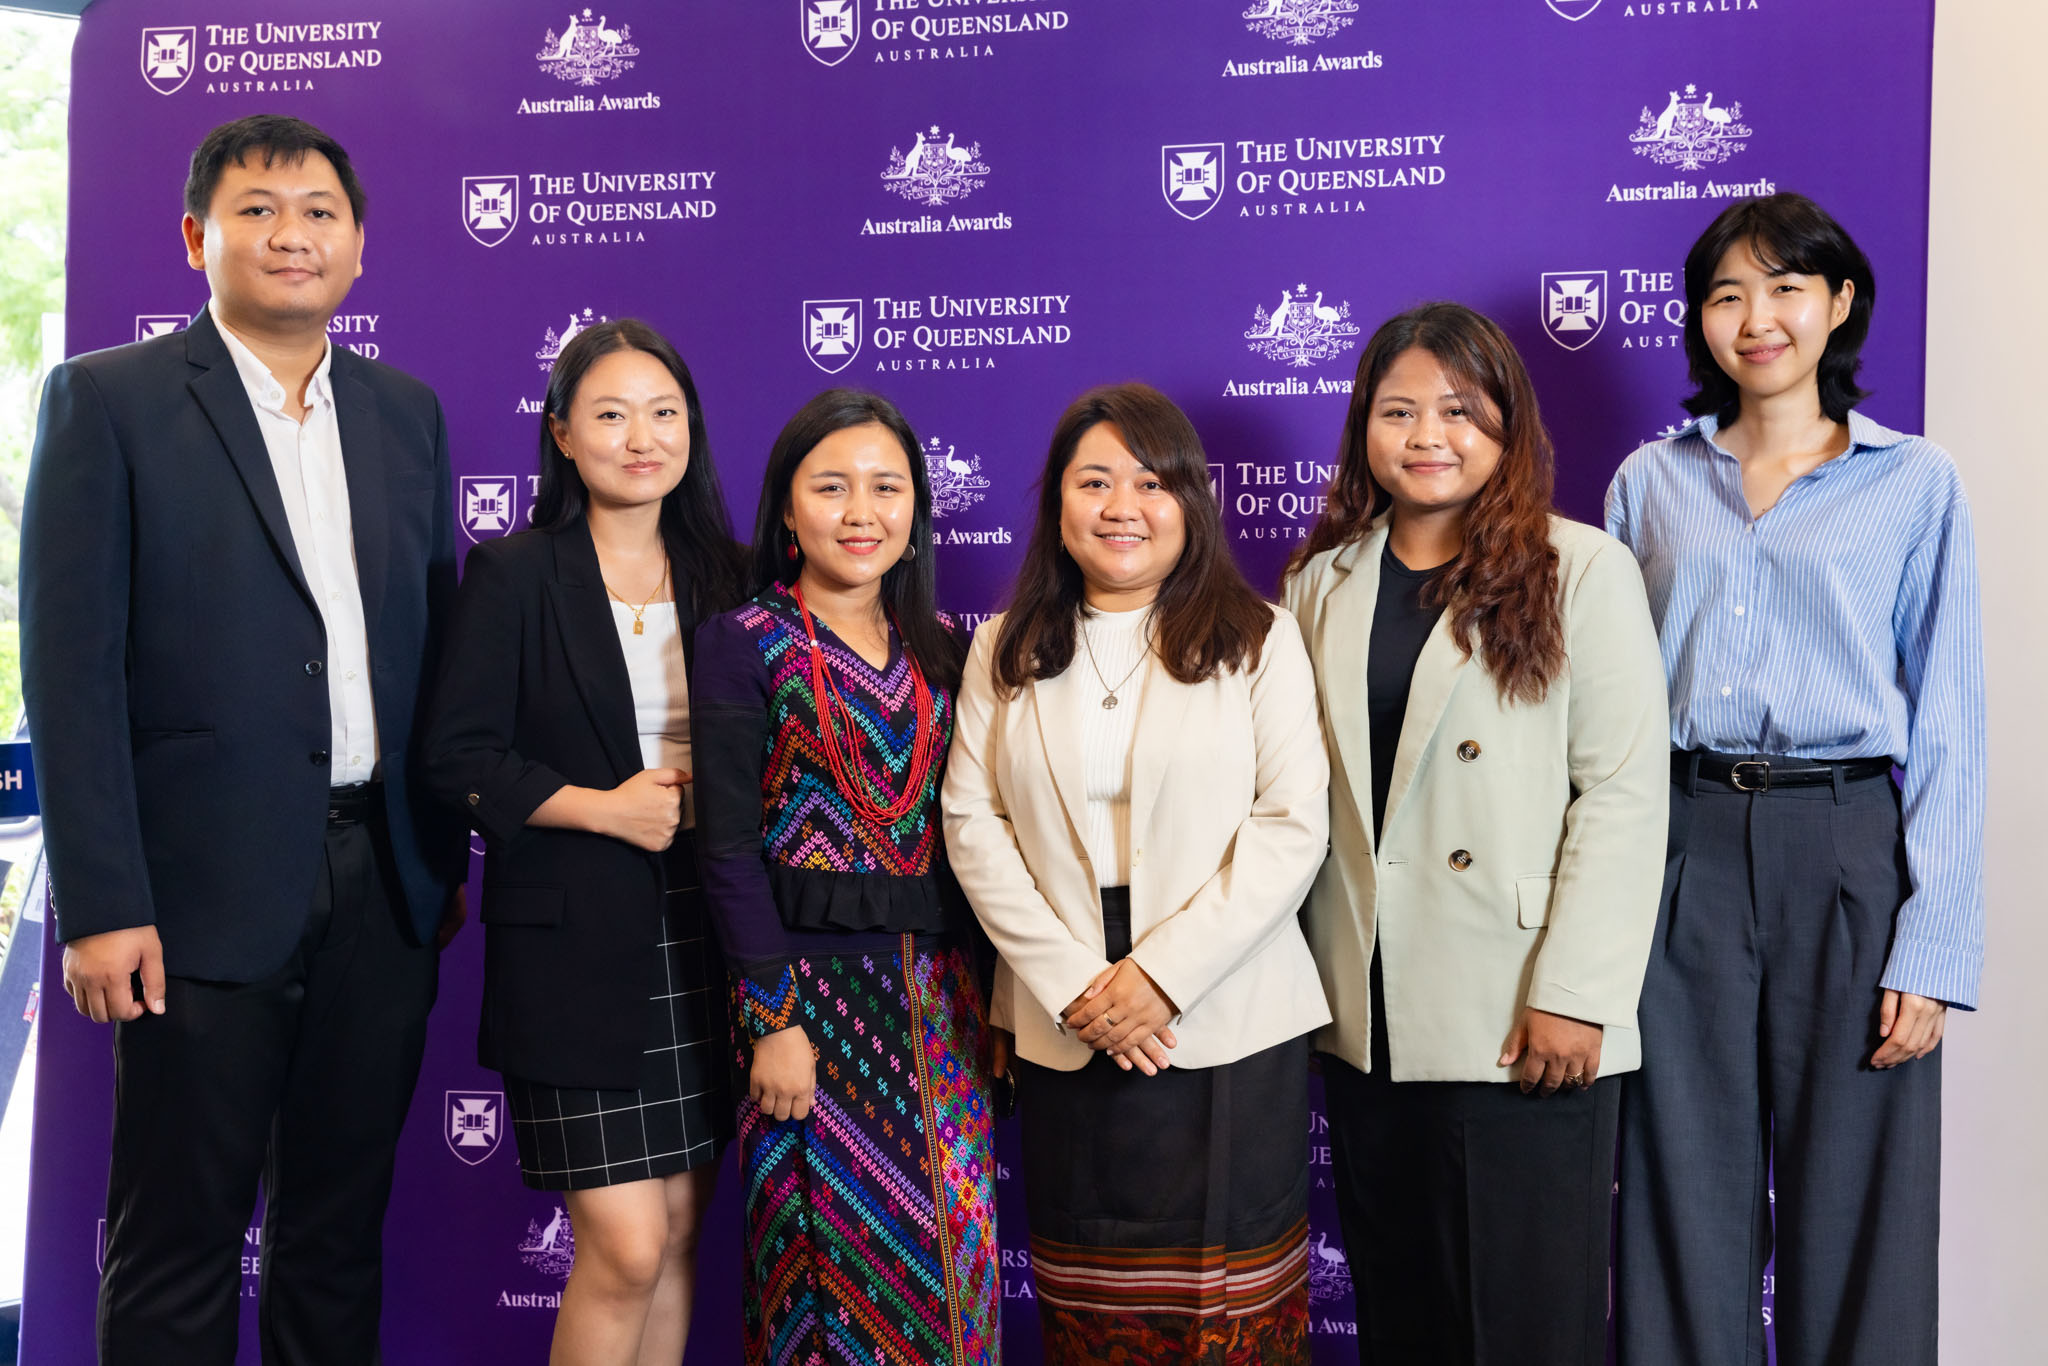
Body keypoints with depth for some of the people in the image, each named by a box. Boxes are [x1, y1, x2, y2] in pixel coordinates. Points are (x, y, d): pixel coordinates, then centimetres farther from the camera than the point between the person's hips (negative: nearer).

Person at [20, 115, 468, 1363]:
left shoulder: (406, 411, 11)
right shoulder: (109, 400, -3)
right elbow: (72, 669, -8)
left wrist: (448, 858, 11)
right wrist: (101, 906, -13)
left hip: (385, 885, 5)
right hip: (210, 888, -4)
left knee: (341, 1234, 15)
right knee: (178, 1256, 7)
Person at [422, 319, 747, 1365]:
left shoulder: (724, 576, 10)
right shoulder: (512, 575, -2)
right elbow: (457, 759, -6)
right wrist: (603, 808, -15)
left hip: (703, 933, 4)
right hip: (577, 943, -4)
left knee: (679, 1226, 10)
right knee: (626, 1242, -6)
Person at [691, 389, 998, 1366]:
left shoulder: (942, 647, 8)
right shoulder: (742, 645, -5)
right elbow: (729, 847, -10)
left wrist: (989, 989, 5)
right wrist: (773, 1019, -14)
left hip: (939, 990, 4)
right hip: (808, 983, -4)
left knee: (948, 1249, 10)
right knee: (827, 1252, 6)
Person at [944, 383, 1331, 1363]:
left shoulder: (1259, 639, 1)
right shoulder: (1005, 653, 8)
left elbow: (1293, 824, -6)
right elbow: (972, 823, 2)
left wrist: (1164, 971, -13)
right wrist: (1073, 981, -8)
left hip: (1229, 1018, -2)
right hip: (1062, 1023, 2)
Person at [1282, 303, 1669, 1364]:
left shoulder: (1582, 571, -3)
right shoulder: (1322, 580, 10)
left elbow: (1624, 792, -7)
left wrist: (1573, 996, -13)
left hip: (1522, 1021, -4)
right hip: (1369, 1017, 4)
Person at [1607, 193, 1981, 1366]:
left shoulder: (1917, 481, 4)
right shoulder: (1651, 481, 10)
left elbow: (1948, 729, 1)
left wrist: (1933, 951, -7)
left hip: (1850, 848, -1)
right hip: (1681, 847, 2)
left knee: (1854, 1207, 5)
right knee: (1687, 1195, 7)